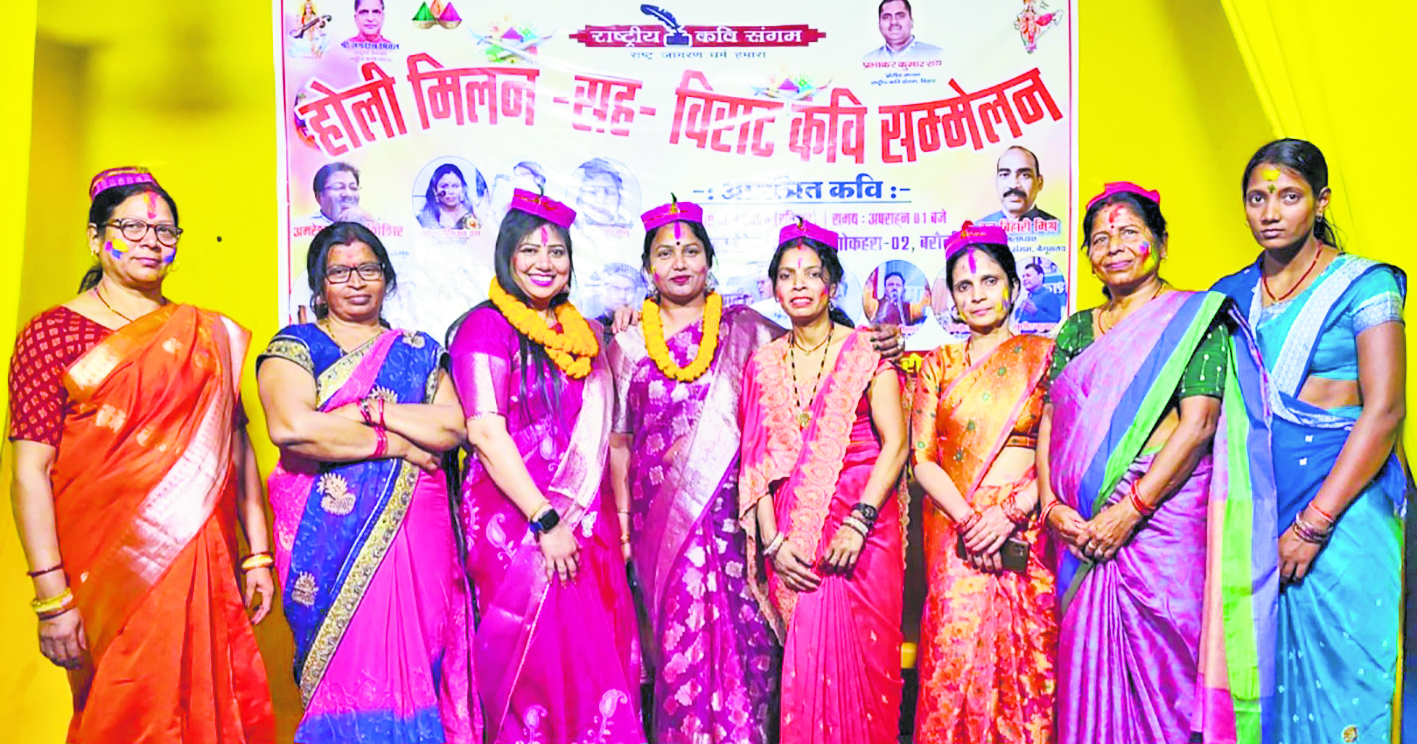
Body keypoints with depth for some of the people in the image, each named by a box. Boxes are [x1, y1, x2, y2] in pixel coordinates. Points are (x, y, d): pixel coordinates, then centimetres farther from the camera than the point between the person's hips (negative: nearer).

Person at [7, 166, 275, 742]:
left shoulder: (209, 336, 10)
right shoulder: (51, 335, -1)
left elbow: (237, 449, 9)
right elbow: (30, 472, -7)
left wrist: (258, 555, 6)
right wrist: (52, 597, -13)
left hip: (205, 567, 3)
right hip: (106, 574, -3)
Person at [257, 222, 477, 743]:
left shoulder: (417, 351, 15)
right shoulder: (295, 347, 5)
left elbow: (453, 427, 0)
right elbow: (290, 427, -14)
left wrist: (372, 409, -11)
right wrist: (396, 444, -9)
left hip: (415, 533, 3)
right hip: (331, 538, -2)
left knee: (416, 666, 2)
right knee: (347, 671, -3)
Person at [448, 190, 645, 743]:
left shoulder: (582, 333, 14)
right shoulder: (487, 327, -5)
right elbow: (486, 433, -13)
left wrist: (616, 520, 10)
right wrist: (545, 520, -16)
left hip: (585, 520, 6)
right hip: (516, 519, -6)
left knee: (597, 654, 7)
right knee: (534, 658, -1)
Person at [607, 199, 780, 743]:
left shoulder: (745, 330, 7)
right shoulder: (629, 344, 10)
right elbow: (618, 439, 12)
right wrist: (623, 518, 6)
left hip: (732, 503, 0)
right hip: (662, 510, 1)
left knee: (740, 628, -1)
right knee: (681, 634, -1)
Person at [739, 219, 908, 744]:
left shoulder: (865, 351, 0)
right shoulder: (764, 363, 9)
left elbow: (895, 443, -7)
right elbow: (757, 459, 6)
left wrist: (859, 522, -16)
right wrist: (772, 540, -5)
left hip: (862, 526, -2)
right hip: (792, 532, 3)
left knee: (859, 657, -1)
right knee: (803, 661, 2)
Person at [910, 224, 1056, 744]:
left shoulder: (1044, 356, 6)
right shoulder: (939, 364, 11)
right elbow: (922, 459, 4)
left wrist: (1010, 512, -13)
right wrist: (969, 520, -9)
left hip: (1027, 533, -1)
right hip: (954, 536, 1)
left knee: (1027, 664, 1)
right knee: (955, 661, -2)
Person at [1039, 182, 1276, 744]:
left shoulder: (1194, 318, 1)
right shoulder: (1077, 329, 16)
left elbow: (1199, 423, -10)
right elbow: (1049, 423, 11)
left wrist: (1129, 510, -15)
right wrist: (1051, 504, -4)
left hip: (1163, 516, -4)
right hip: (1081, 529, 5)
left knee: (1163, 667, -2)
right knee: (1086, 670, 7)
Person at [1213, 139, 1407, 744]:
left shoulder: (1362, 285, -2)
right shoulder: (1232, 296, 10)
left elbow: (1384, 410, -10)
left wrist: (1313, 523, -15)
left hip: (1342, 506, -4)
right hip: (1255, 511, 4)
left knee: (1338, 677, 1)